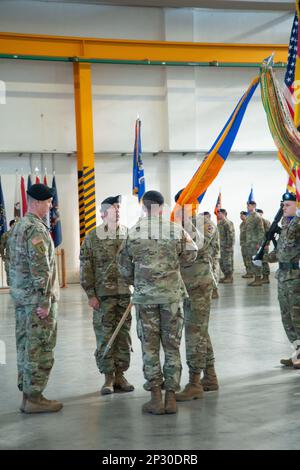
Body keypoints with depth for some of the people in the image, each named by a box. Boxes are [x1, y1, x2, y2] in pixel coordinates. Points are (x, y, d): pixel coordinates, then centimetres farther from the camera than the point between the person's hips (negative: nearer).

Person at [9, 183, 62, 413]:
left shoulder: (18, 227, 15)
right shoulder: (36, 229, -16)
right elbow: (40, 268, -21)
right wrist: (45, 301, -20)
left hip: (21, 297, 10)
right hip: (37, 299, -10)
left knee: (26, 347, 13)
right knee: (39, 350, -3)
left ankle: (28, 394, 20)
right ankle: (34, 398, 2)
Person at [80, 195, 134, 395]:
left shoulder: (129, 235, 4)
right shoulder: (92, 238, -1)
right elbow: (86, 268, -1)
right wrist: (90, 294, -6)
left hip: (125, 293, 2)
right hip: (103, 295, -2)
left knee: (124, 335, 7)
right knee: (104, 336, 2)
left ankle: (120, 374, 19)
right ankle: (108, 377, 12)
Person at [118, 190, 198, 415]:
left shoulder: (133, 233, -1)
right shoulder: (176, 230, -4)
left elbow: (125, 268, 6)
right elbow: (190, 255, 1)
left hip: (144, 295, 0)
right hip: (172, 294, 0)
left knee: (149, 346, 8)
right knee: (172, 345, 8)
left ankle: (156, 397, 6)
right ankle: (171, 397, 9)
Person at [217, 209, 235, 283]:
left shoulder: (228, 223, -14)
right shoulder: (220, 223, 15)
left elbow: (230, 235, -18)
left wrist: (229, 245, -21)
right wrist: (218, 245, 20)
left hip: (227, 246, -10)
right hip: (221, 246, 10)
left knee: (228, 262, -5)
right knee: (222, 262, 13)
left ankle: (230, 278, 0)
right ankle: (226, 276, 21)